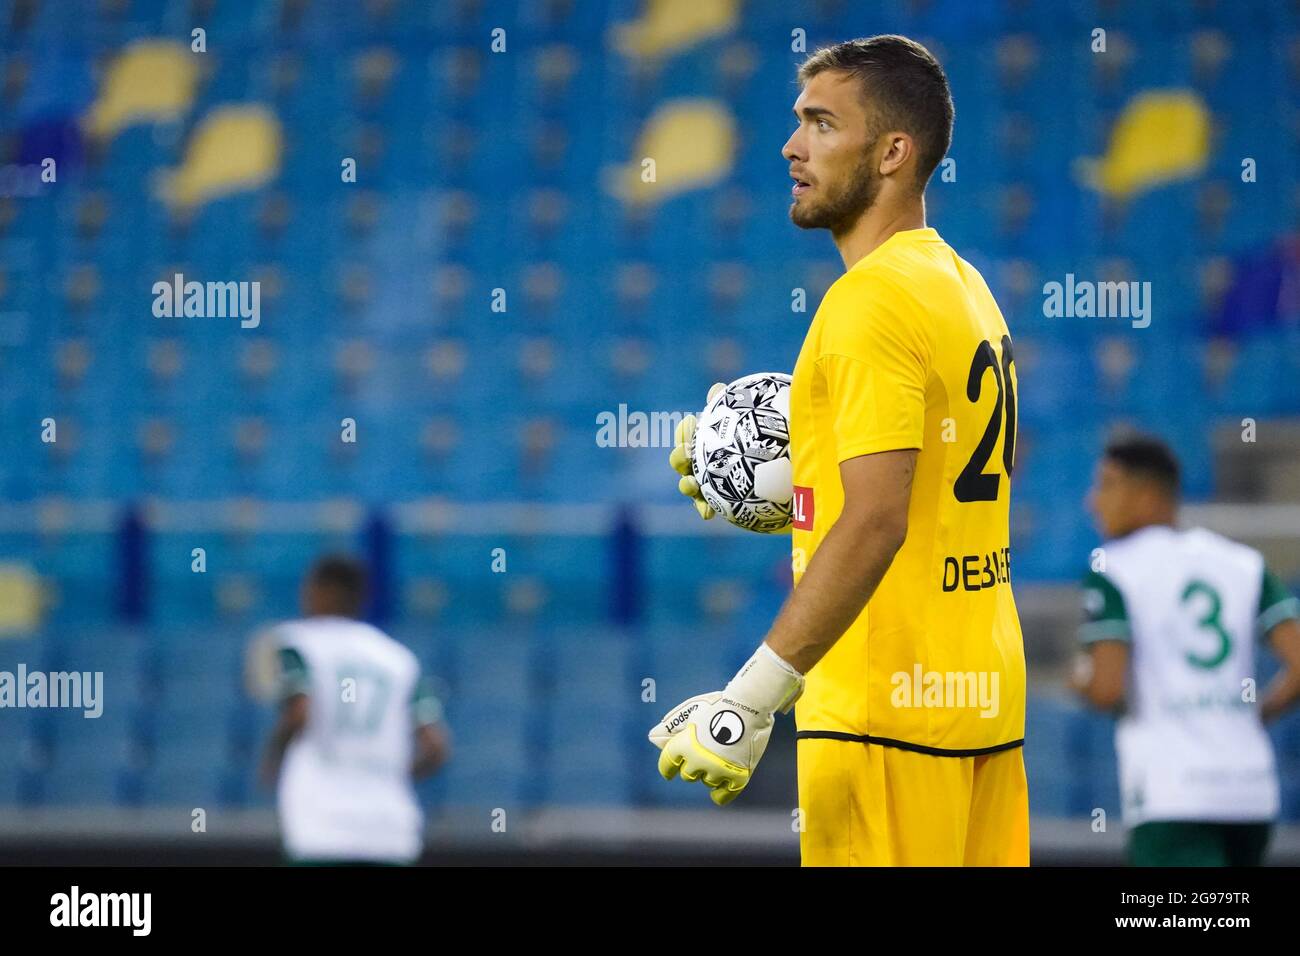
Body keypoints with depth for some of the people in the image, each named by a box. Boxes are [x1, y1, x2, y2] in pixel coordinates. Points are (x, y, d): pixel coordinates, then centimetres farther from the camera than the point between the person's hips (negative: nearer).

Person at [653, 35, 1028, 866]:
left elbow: (875, 523, -23)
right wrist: (789, 500, 15)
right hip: (984, 698, 9)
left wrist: (750, 701, -25)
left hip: (889, 705, -9)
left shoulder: (873, 299, -14)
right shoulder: (963, 286, 15)